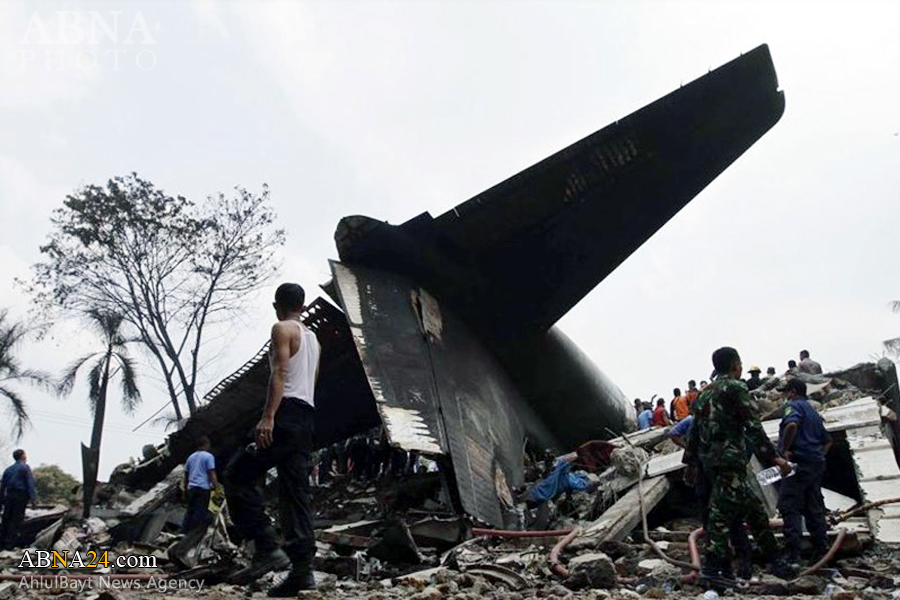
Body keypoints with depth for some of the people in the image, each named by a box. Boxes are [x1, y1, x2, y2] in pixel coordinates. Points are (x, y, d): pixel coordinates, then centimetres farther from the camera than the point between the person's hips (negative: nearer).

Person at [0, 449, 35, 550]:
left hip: (9, 495, 6)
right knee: (16, 520, -2)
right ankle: (10, 544, -3)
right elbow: (30, 482, -13)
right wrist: (32, 497, -14)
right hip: (21, 495, -6)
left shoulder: (8, 469, 17)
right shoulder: (25, 467, -3)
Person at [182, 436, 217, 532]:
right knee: (200, 511, -5)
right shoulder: (209, 456, -3)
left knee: (190, 511, 14)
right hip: (203, 488, -6)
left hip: (191, 487, 6)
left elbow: (186, 474, 22)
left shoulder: (191, 457, 18)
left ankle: (184, 531, 14)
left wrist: (185, 488, 29)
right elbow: (212, 474, -10)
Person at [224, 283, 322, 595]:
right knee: (295, 491, 5)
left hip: (286, 414, -8)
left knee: (237, 476, -3)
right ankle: (302, 566, -1)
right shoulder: (314, 339, 25)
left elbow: (279, 373, -14)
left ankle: (267, 549, -11)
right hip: (306, 419, 9)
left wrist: (268, 417, -22)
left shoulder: (282, 329, -1)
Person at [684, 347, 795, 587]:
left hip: (707, 460, 9)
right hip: (729, 460, -9)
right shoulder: (736, 387, -4)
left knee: (753, 508, 16)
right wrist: (774, 457, -12)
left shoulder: (705, 392, 20)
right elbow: (753, 427, -12)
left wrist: (690, 461, 24)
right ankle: (711, 569, -10)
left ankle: (776, 561, 21)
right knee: (722, 513, -9)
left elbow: (694, 430, 20)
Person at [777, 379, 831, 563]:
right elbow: (827, 440, 29)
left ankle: (793, 554, -14)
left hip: (799, 463, -9)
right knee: (814, 509, 13)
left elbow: (792, 425, -26)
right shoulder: (813, 411, 24)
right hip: (817, 465, 9)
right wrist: (820, 456, 20)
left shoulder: (794, 405, -4)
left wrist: (784, 450, -19)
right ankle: (821, 551, 17)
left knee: (789, 507, -9)